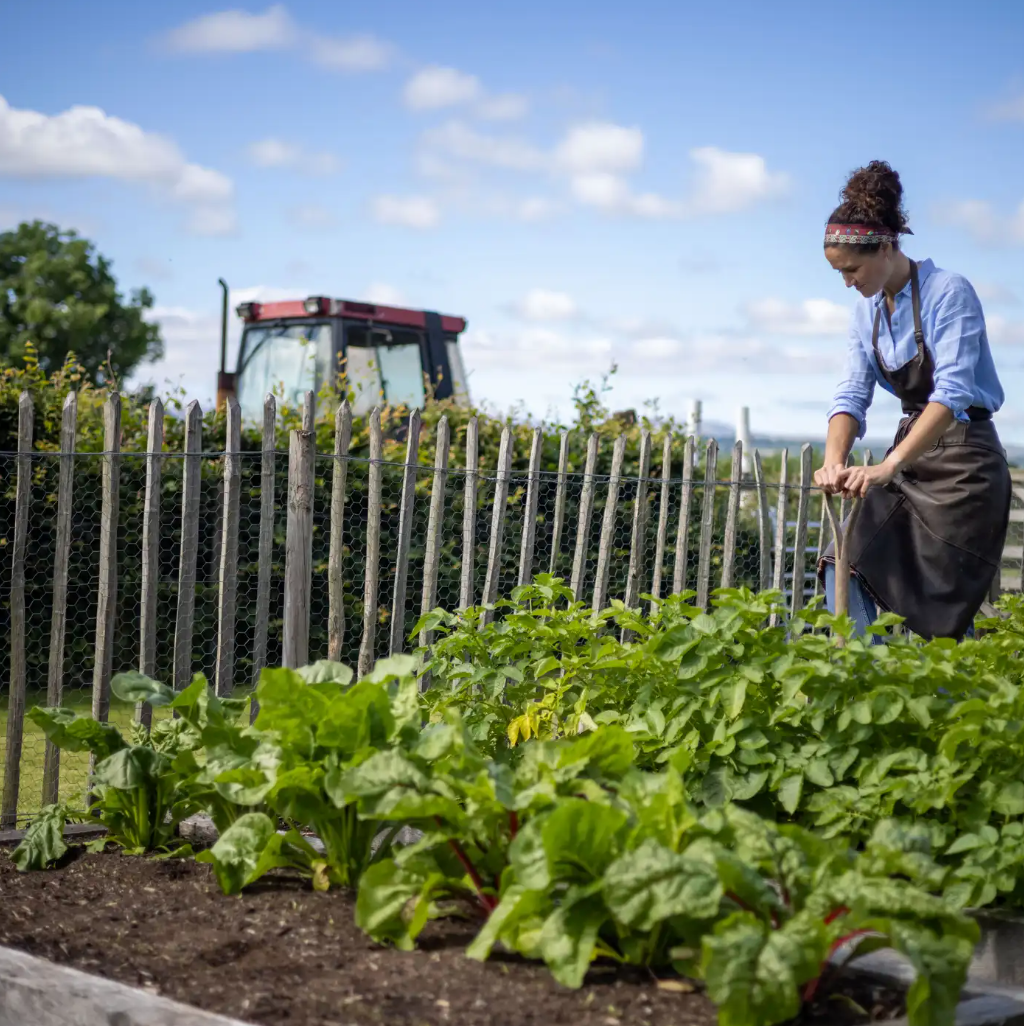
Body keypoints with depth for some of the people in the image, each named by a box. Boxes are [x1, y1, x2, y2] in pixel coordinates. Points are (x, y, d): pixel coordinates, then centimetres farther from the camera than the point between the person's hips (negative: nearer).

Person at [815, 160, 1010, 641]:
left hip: (962, 461, -7)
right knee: (846, 565, -4)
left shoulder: (948, 292, -17)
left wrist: (886, 468, -37)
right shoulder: (867, 311, 6)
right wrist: (834, 462, -20)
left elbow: (952, 392, -27)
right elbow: (853, 394, 0)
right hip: (910, 454, 7)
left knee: (944, 603, -5)